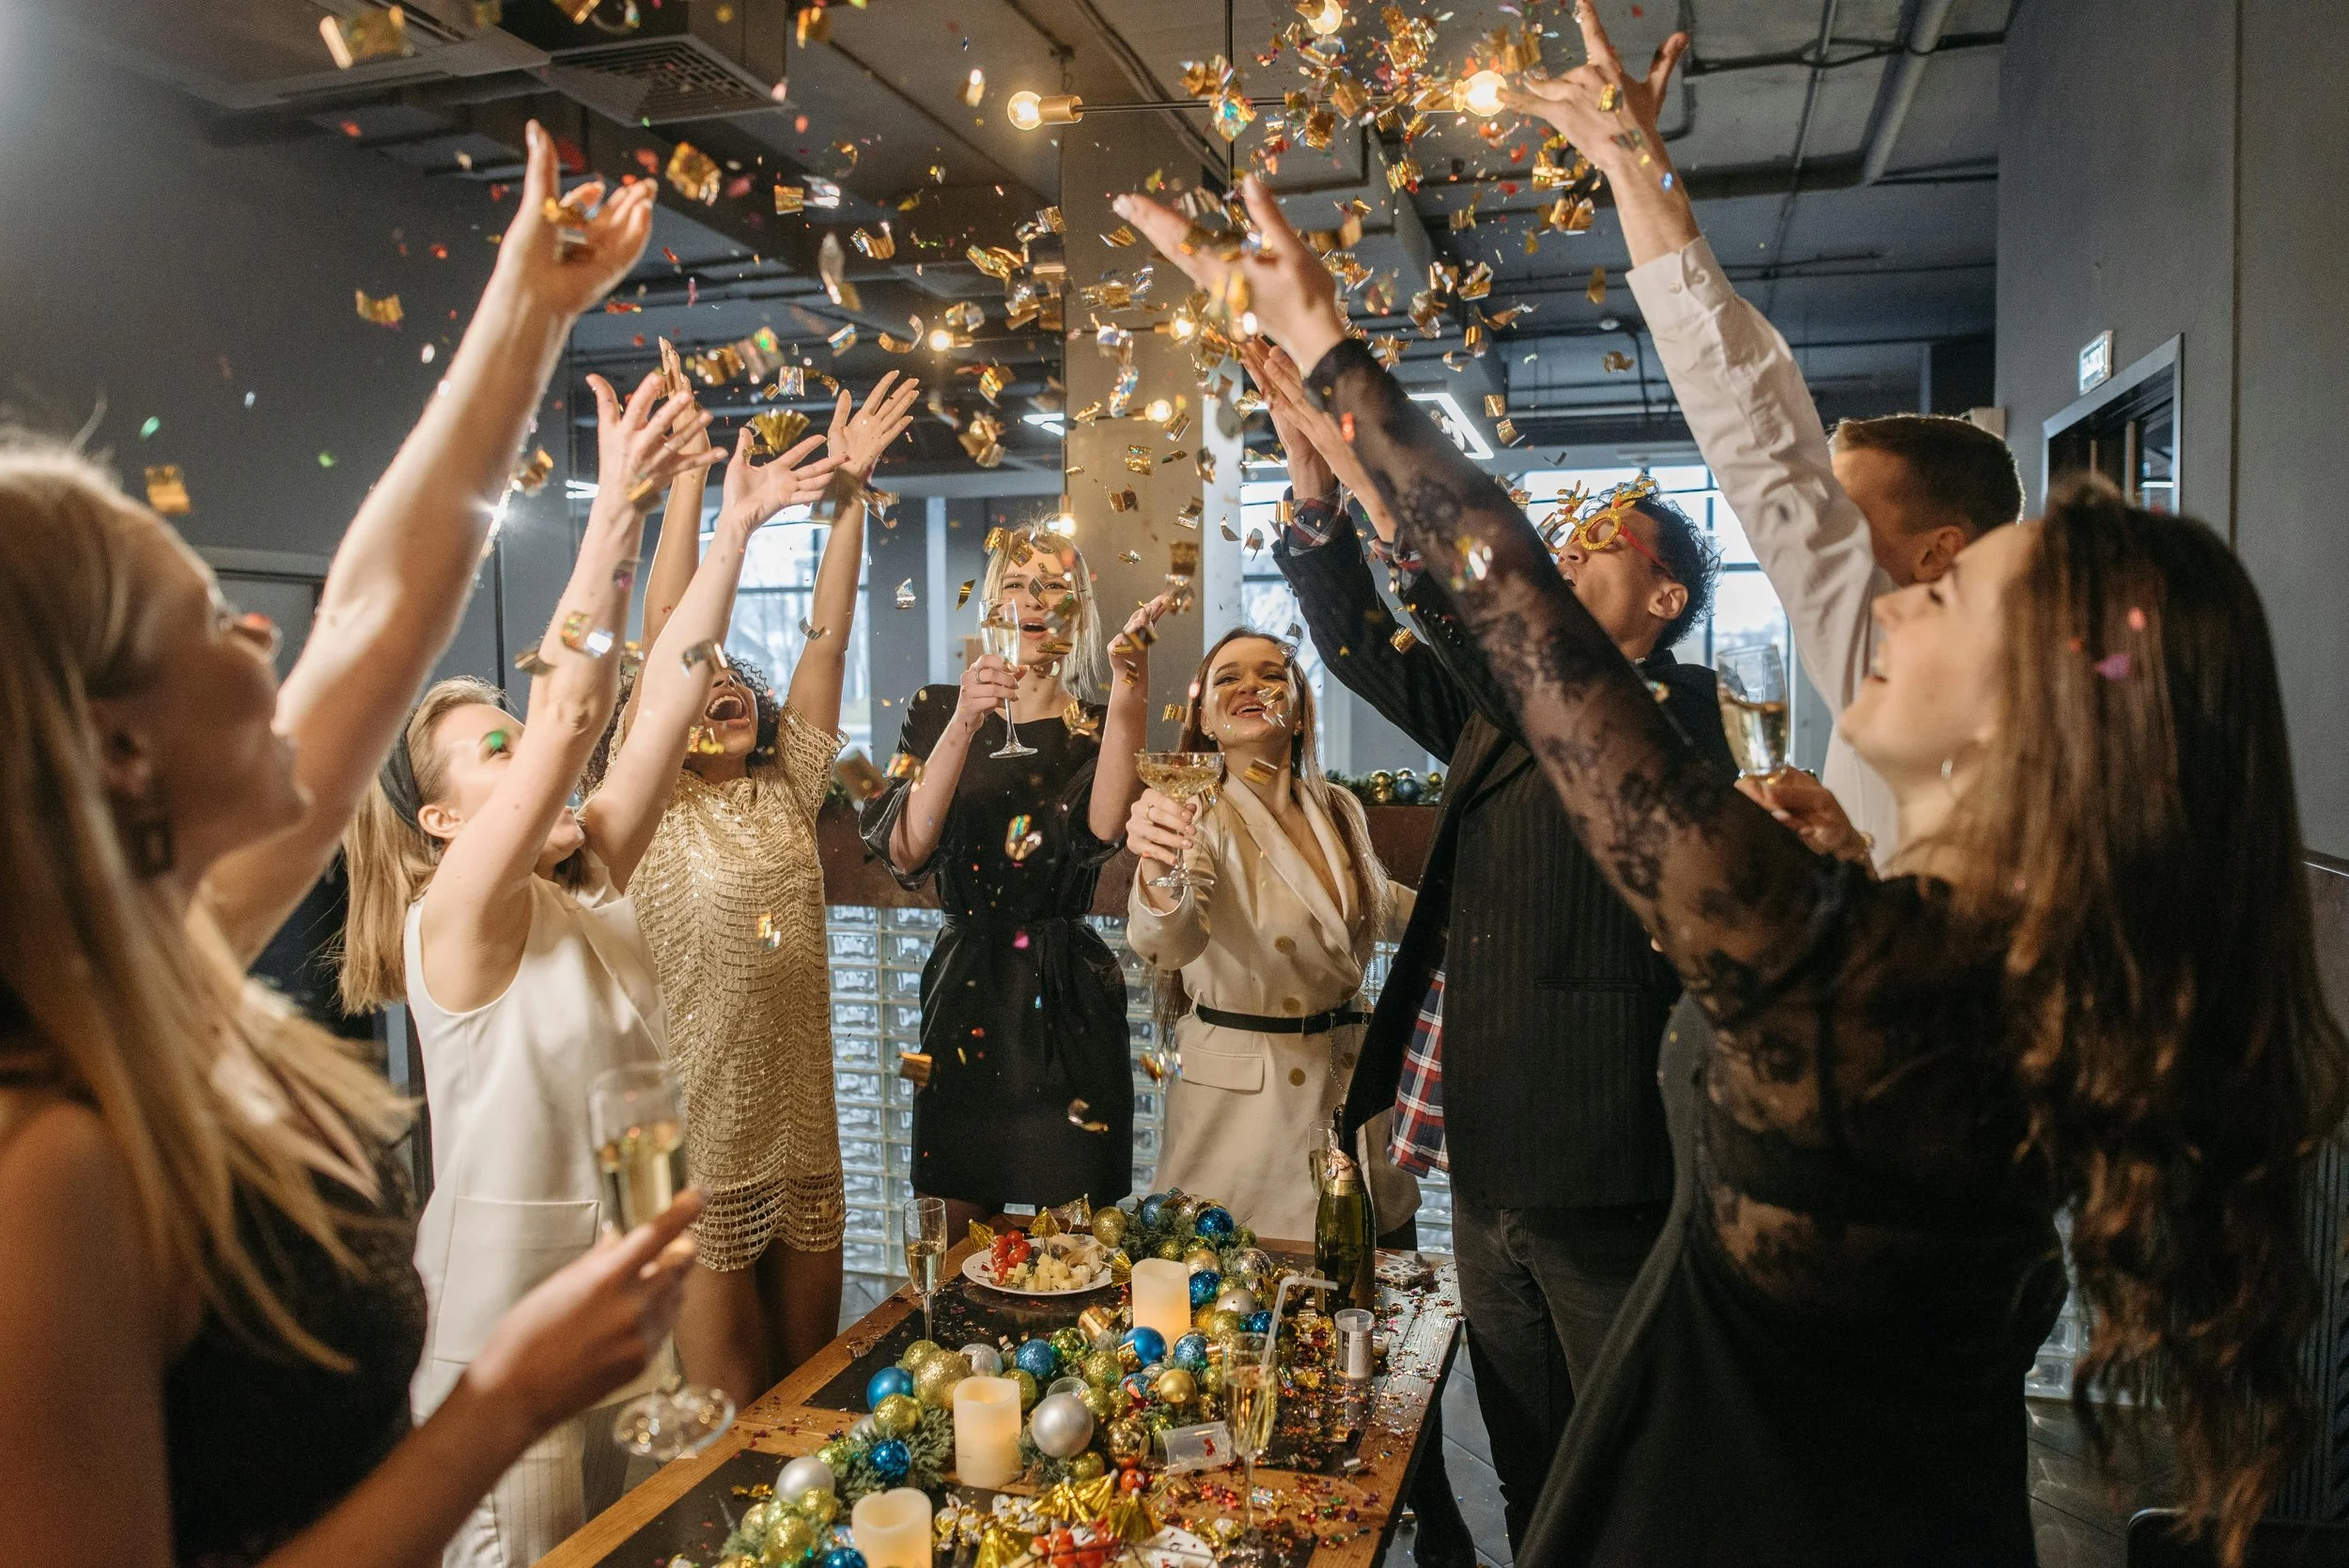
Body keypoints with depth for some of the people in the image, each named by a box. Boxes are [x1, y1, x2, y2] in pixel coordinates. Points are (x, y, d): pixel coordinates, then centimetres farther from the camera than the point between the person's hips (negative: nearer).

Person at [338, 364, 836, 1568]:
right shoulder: (454, 921, -17)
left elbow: (664, 705, -4)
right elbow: (568, 715, -30)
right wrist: (617, 513, -36)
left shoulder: (589, 886, 2)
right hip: (507, 1307, -7)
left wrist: (735, 531, -7)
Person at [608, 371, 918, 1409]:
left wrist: (849, 488, -6)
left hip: (802, 1136, 5)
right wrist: (688, 472, -17)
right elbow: (665, 623, -13)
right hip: (698, 1148, -4)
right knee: (726, 1423, 6)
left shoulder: (788, 793, 7)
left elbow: (828, 634, 0)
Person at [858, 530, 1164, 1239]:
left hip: (1069, 999, 0)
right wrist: (964, 726, -22)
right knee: (967, 1230, 10)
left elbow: (1102, 829, -19)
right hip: (966, 989, 0)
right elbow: (904, 852, -13)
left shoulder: (1100, 724, 4)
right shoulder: (939, 711, 3)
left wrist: (1127, 690, -25)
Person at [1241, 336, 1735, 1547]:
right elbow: (1365, 647, 10)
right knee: (1529, 1483, 21)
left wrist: (1376, 482, -31)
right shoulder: (1502, 716, 13)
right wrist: (1315, 490, -4)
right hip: (1487, 1167, 7)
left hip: (1598, 1179, -7)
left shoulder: (1673, 710, -9)